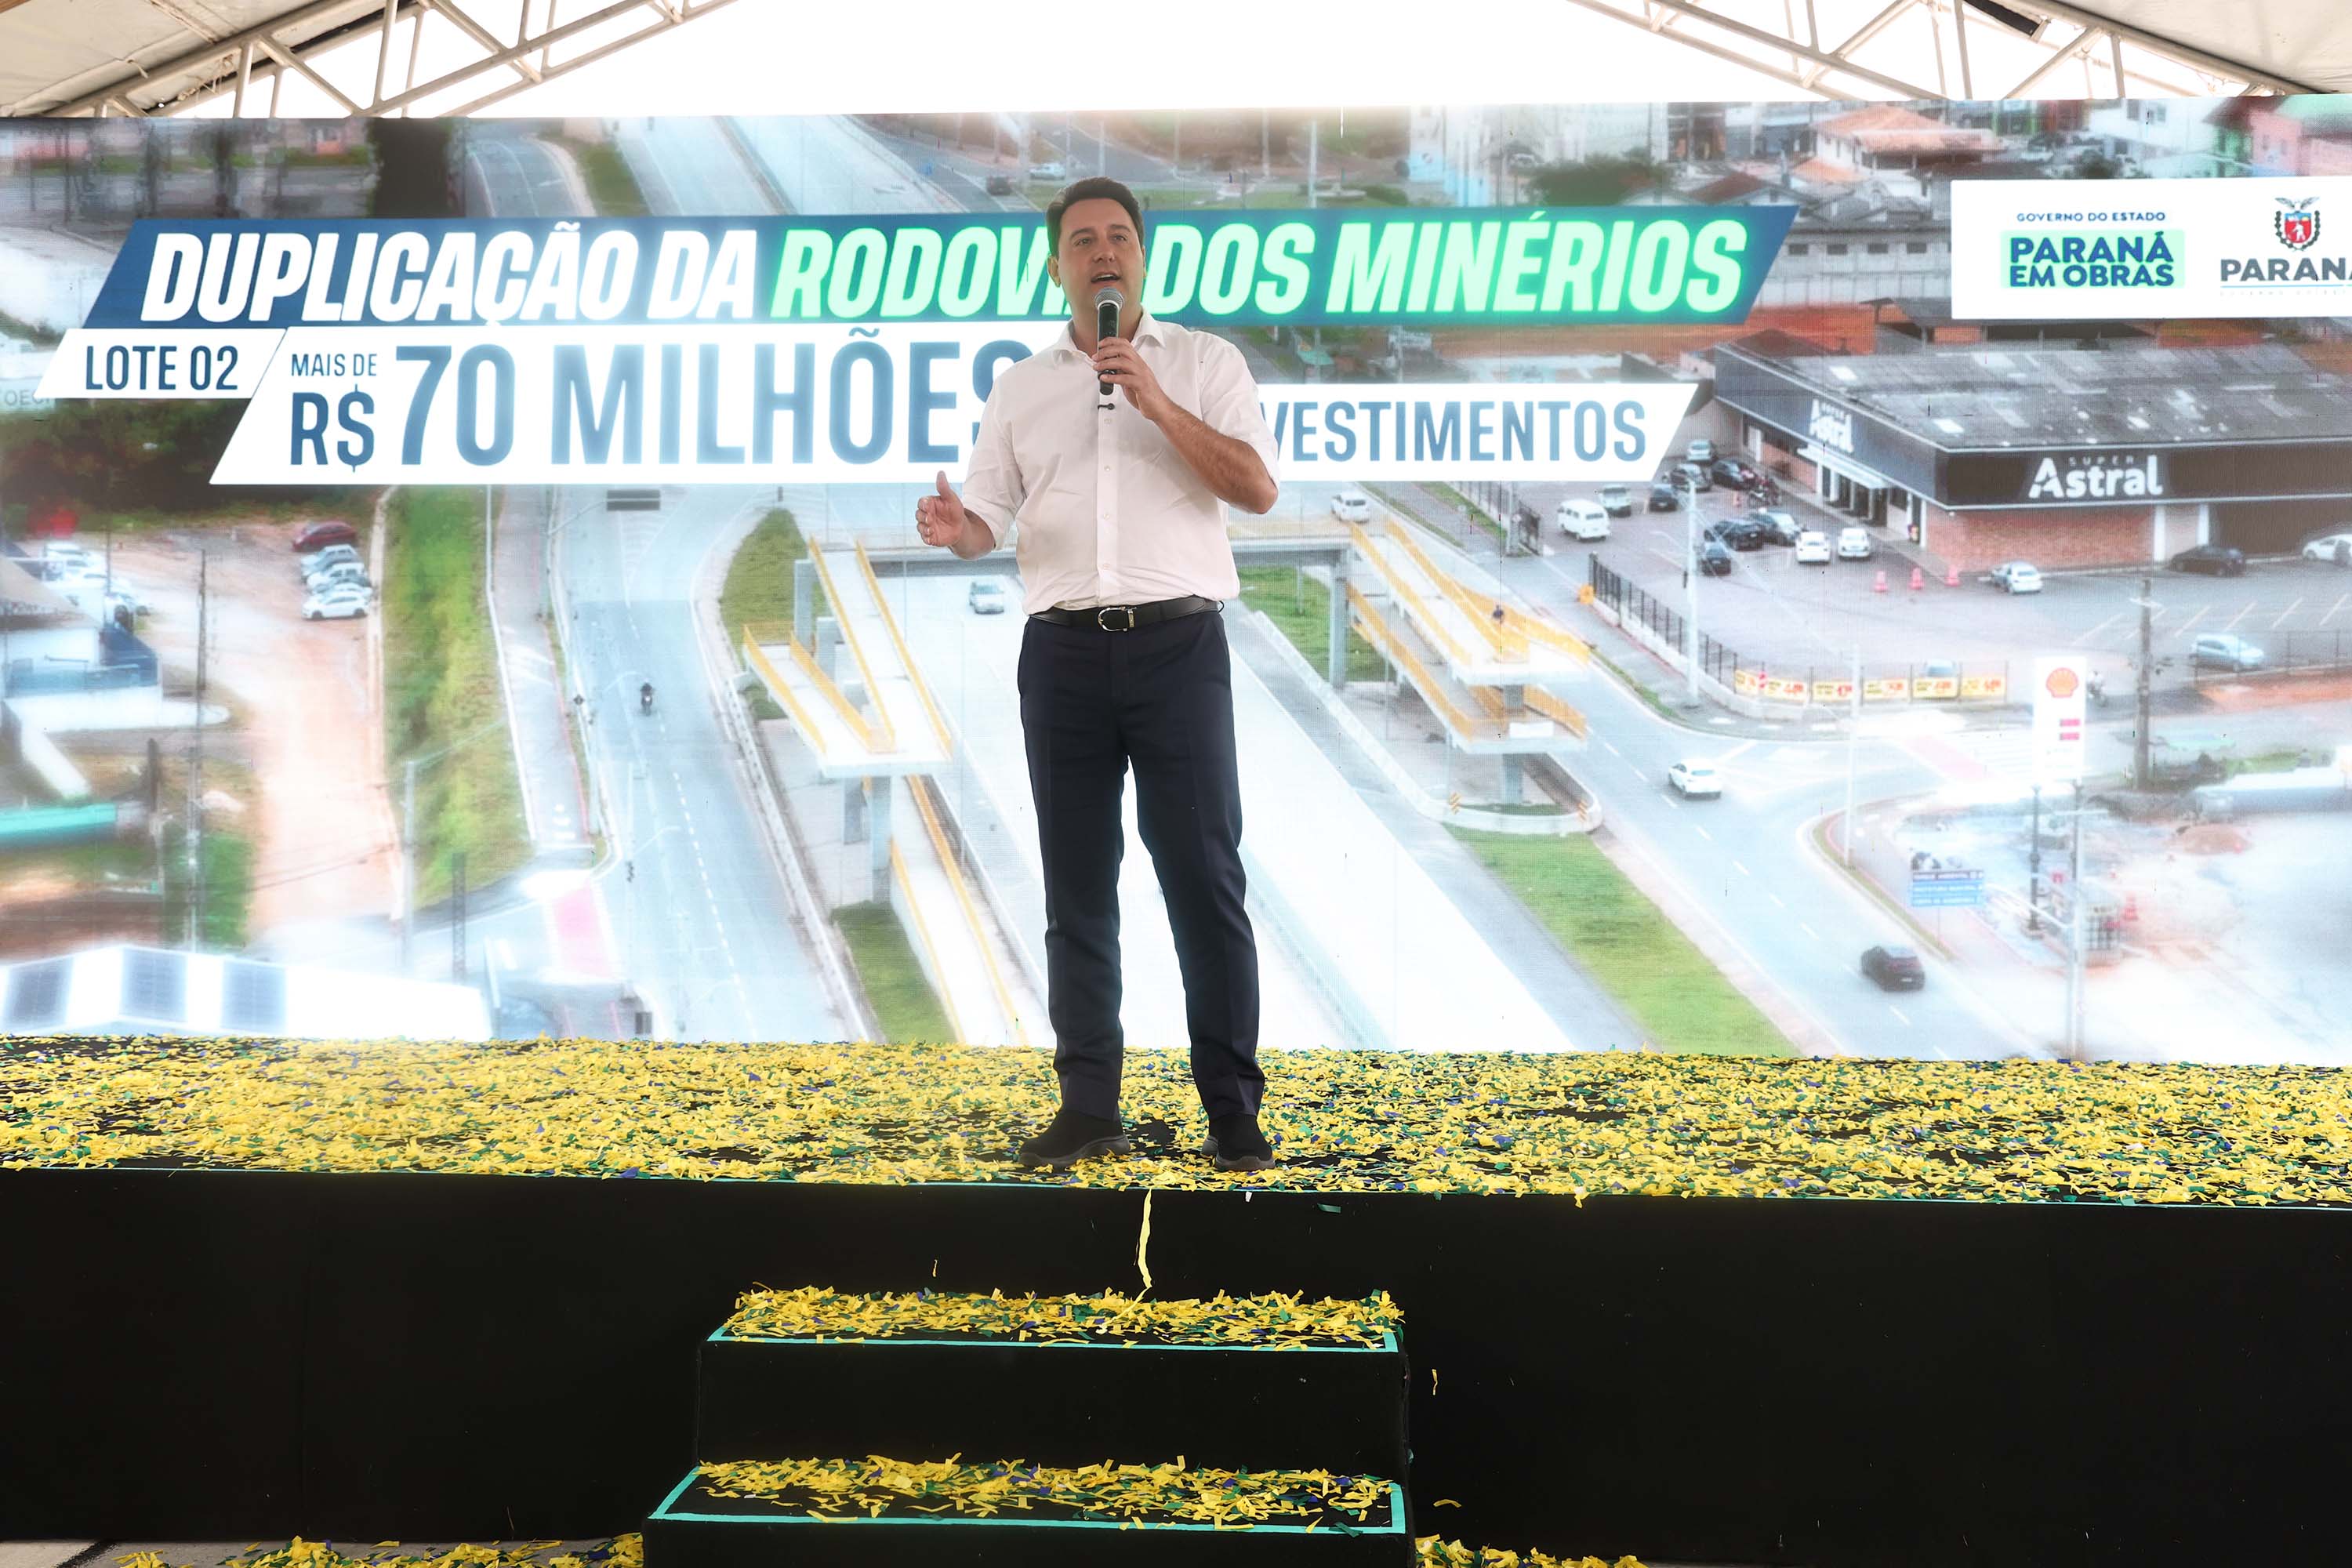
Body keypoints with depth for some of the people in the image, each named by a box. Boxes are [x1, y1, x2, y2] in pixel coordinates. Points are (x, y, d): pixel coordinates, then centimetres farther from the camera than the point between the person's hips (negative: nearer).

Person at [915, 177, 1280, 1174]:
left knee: (1204, 879, -4)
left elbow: (1258, 488, -3)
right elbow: (989, 520, 11)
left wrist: (1160, 406, -11)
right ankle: (1088, 1109, 13)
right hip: (1064, 651, 3)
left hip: (1178, 644, -2)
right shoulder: (1020, 388, 16)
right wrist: (952, 528, -13)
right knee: (1077, 888, 5)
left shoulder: (1205, 363, 8)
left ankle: (1233, 1111, 4)